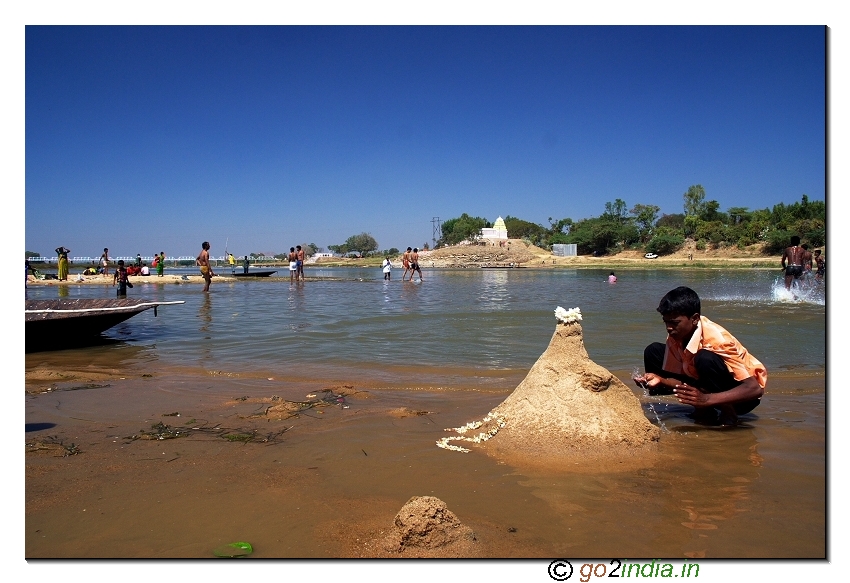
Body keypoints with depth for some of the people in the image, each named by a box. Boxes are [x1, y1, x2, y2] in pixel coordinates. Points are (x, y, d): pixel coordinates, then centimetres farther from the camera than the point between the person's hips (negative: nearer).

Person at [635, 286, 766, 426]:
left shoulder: (716, 339, -29)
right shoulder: (676, 336, -11)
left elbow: (754, 388, -32)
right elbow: (680, 379, -1)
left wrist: (706, 399, -43)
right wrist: (660, 380, -23)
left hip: (744, 395, -7)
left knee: (705, 359, -36)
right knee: (654, 352, -6)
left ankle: (728, 412, -11)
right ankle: (703, 410, -1)